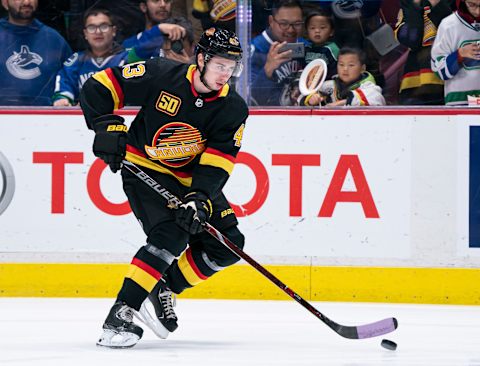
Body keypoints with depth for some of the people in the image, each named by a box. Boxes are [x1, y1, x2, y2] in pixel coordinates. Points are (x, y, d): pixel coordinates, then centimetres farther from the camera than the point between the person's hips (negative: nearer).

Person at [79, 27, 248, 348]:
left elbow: (217, 164, -17)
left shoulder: (234, 110, -10)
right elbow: (98, 87, -14)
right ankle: (119, 316, -30)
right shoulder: (161, 75, -19)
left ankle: (162, 289, 13)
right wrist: (107, 127, -25)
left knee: (228, 244, -4)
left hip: (192, 178, 6)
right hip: (144, 168, -6)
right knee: (171, 234, -27)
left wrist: (199, 200, -32)